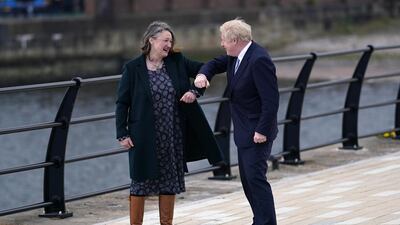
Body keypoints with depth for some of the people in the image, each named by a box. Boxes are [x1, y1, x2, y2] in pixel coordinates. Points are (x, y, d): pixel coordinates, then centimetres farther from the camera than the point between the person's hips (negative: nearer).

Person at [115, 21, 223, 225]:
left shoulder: (177, 62, 2)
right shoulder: (133, 68, -7)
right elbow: (122, 103, -4)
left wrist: (195, 91, -9)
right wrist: (122, 134, -8)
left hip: (173, 137, 4)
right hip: (144, 137, -3)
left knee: (170, 181, 10)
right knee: (141, 181, 3)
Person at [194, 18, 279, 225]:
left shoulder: (259, 60, -23)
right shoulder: (236, 56, 5)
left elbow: (271, 100, -24)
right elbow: (216, 64, 16)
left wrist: (262, 131, -24)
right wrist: (203, 74, -8)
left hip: (257, 132, -10)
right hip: (244, 131, 10)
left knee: (255, 177, -12)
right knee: (247, 178, 13)